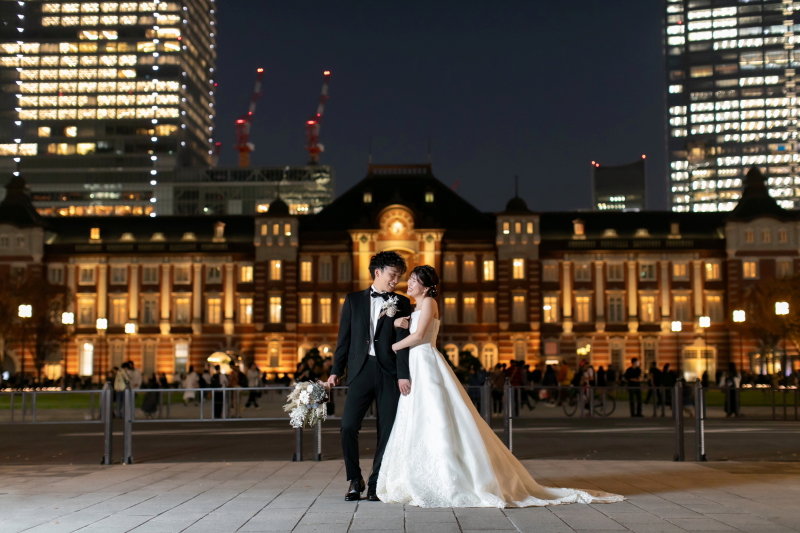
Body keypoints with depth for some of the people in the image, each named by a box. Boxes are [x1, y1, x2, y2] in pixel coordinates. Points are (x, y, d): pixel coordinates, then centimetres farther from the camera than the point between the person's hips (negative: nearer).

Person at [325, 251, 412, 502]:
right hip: (360, 370, 0)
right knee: (348, 426, -8)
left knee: (387, 430, 0)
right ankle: (355, 480, 11)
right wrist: (336, 370, 3)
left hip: (389, 373, 0)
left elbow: (403, 340, 0)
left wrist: (403, 374, -10)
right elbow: (344, 338, 10)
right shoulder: (353, 300, 11)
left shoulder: (402, 303, 10)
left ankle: (376, 483, 12)